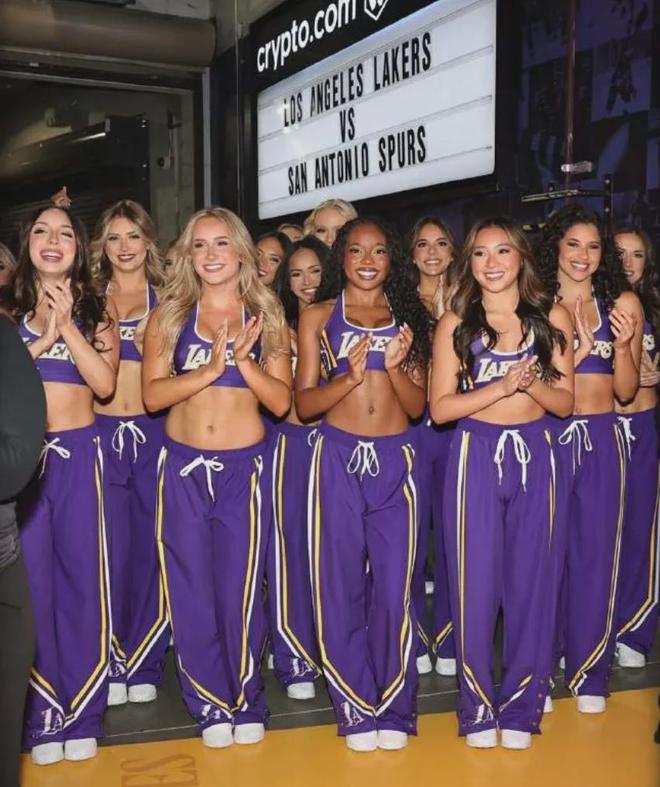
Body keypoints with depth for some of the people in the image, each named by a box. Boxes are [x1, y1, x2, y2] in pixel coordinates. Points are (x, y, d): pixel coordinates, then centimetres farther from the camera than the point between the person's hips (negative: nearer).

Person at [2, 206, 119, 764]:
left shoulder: (98, 308, 6)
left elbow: (105, 383, -6)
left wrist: (66, 325, -11)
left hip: (80, 453, 0)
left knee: (82, 579, 3)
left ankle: (83, 715, 15)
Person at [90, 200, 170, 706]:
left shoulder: (165, 299, 7)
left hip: (152, 433, -1)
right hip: (102, 433, 1)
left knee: (151, 548, 3)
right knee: (109, 552, 1)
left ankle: (144, 665, 16)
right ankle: (110, 665, 15)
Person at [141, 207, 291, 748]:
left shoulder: (265, 316, 4)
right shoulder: (169, 314, 4)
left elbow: (282, 401, -2)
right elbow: (152, 394, -6)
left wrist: (243, 360, -16)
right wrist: (210, 369, -17)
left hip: (245, 466, -1)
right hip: (182, 466, 1)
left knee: (240, 592, 3)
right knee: (191, 592, 7)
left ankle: (246, 703, 22)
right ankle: (211, 704, 23)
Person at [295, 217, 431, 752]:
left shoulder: (408, 318, 12)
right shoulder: (318, 316, 8)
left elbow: (418, 406, 9)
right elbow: (303, 404, 1)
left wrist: (395, 366, -10)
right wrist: (349, 376, -15)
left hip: (396, 462, 1)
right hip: (338, 458, -1)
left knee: (395, 586, 1)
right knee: (341, 585, 3)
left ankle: (393, 709, 17)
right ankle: (357, 709, 18)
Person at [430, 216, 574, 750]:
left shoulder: (552, 317, 3)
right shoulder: (456, 323, -1)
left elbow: (565, 401, 5)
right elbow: (440, 407, -6)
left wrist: (532, 384, -15)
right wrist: (502, 386, -16)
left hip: (535, 455, 2)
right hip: (476, 456, -1)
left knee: (531, 581, 6)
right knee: (475, 584, 2)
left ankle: (521, 706, 22)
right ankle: (478, 707, 19)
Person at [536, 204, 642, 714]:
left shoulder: (623, 303, 5)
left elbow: (626, 390, 5)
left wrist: (621, 344, -12)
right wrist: (576, 351, -17)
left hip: (602, 441, 2)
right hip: (546, 437, -2)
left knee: (597, 555, 6)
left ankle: (589, 674, 21)